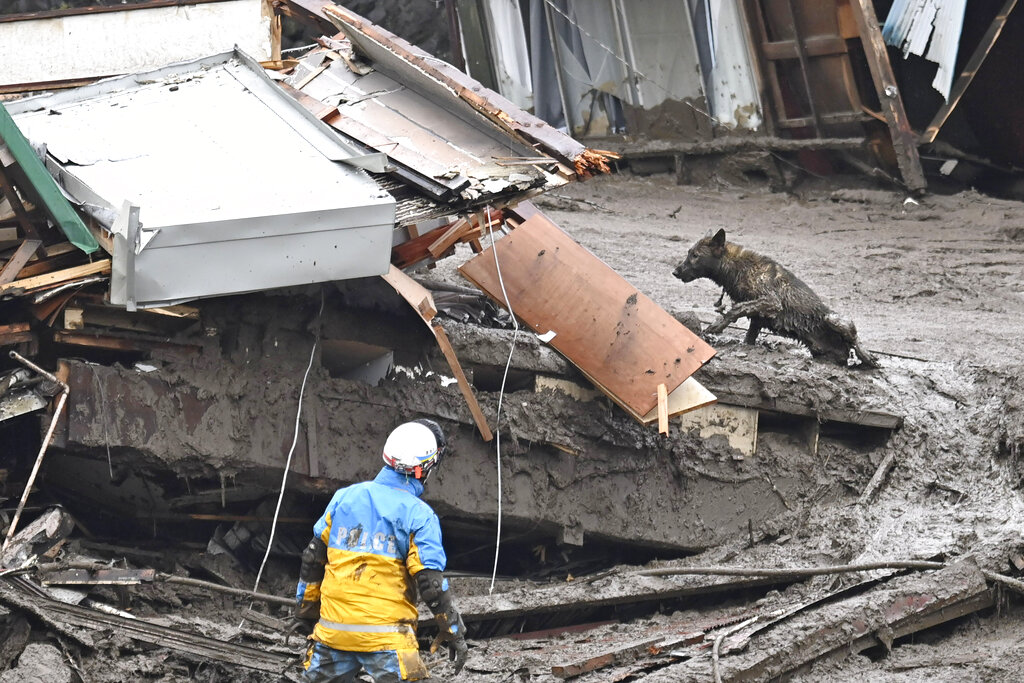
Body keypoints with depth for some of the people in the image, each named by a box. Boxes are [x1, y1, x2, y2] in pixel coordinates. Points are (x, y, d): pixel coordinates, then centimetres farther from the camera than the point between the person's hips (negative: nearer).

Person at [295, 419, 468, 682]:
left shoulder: (344, 497, 6)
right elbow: (432, 582, -10)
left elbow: (313, 559, 12)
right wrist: (454, 633, 0)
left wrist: (306, 606, 25)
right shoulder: (419, 515, -7)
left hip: (333, 629, 5)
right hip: (385, 639, -4)